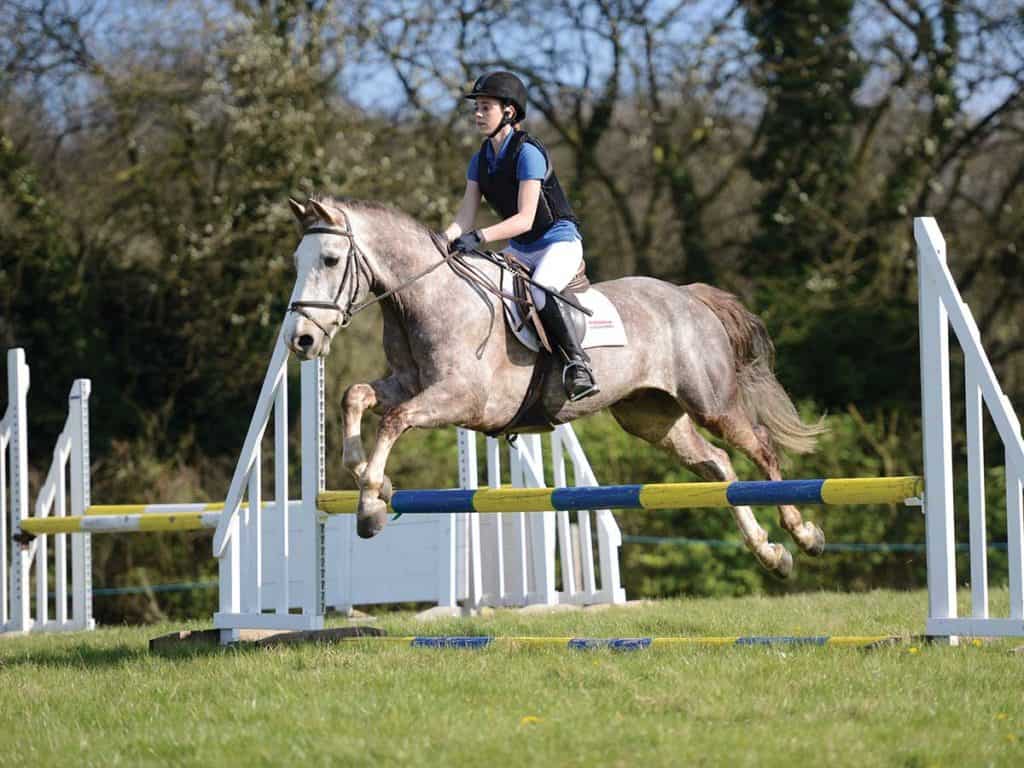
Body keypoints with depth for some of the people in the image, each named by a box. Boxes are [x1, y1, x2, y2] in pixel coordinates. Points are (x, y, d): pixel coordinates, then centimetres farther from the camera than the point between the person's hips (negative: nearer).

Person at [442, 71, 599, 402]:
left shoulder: (528, 153, -19)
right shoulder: (481, 160, 4)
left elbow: (525, 219, -27)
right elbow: (464, 219, -1)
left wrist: (479, 237, -38)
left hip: (559, 241, -8)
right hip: (520, 249, 8)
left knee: (541, 291, -37)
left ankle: (578, 362, -29)